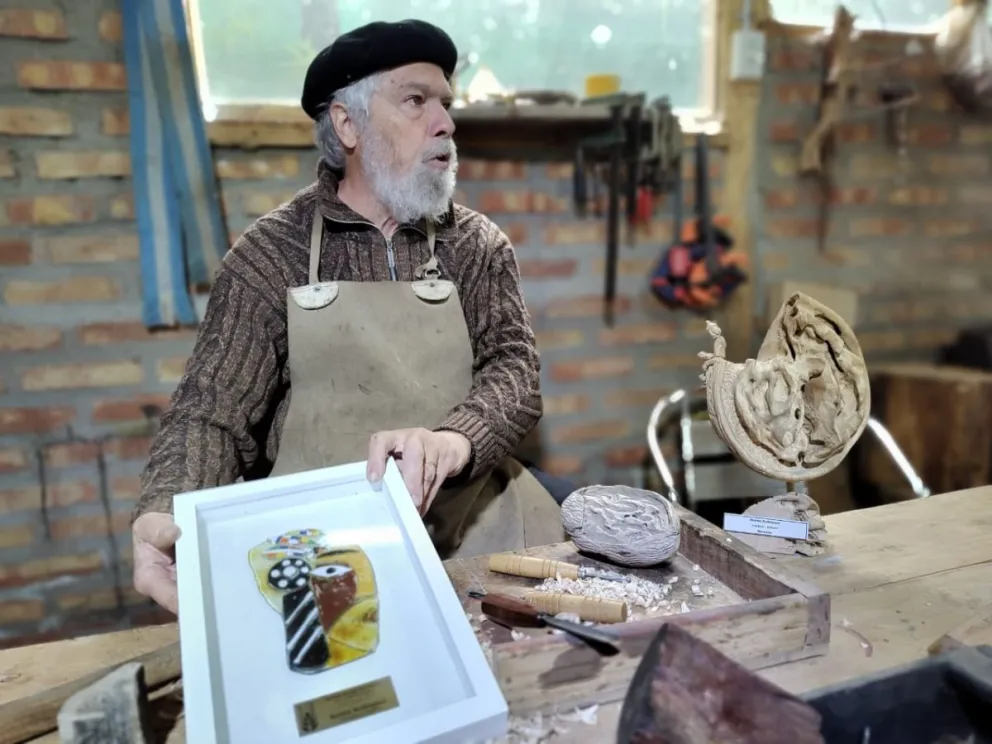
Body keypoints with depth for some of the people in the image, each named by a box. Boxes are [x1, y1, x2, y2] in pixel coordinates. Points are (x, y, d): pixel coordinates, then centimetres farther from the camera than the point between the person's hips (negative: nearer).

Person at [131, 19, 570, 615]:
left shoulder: (478, 243, 5)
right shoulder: (271, 251, -1)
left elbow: (515, 369, -7)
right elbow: (213, 410, -3)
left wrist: (452, 440, -30)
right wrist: (165, 518, -24)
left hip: (472, 521, 3)